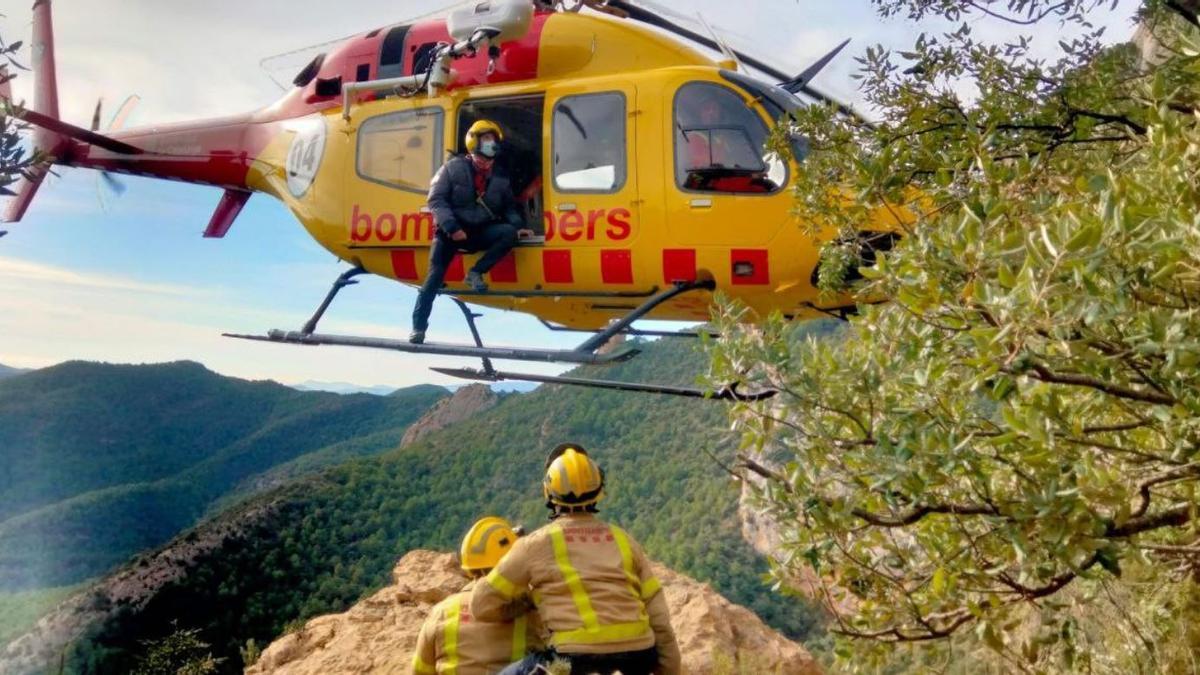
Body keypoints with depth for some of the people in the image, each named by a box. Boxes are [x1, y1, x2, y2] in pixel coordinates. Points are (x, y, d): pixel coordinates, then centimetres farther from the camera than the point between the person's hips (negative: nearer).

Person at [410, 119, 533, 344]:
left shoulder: (499, 177, 8)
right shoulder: (454, 168, -4)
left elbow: (509, 207, 14)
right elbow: (436, 200, -8)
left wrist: (518, 226, -7)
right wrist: (451, 227, -21)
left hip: (481, 231, 3)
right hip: (451, 231, -3)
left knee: (509, 232, -24)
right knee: (436, 273, -16)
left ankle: (476, 272, -14)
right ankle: (419, 326, -9)